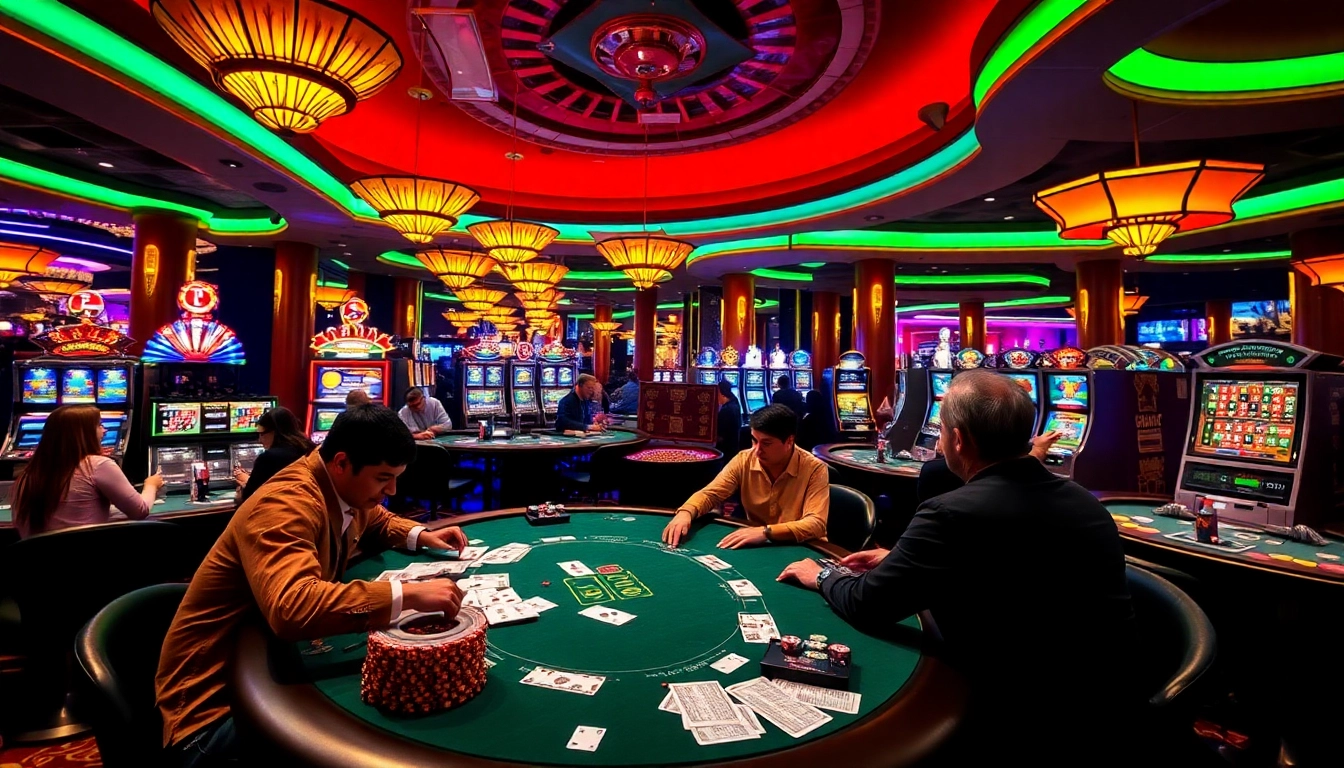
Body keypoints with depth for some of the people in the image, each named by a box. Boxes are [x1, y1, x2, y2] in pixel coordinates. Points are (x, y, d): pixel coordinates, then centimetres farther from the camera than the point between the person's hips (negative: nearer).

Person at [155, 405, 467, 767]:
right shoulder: (286, 505, -27)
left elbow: (377, 521, 24)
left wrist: (420, 535, 4)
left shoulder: (345, 489, 0)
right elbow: (293, 608, -44)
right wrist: (407, 594, -42)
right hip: (218, 706, -8)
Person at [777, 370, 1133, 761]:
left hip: (1026, 724, -6)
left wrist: (823, 576, 7)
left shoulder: (956, 513, -23)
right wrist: (898, 561, 18)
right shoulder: (1087, 502, 0)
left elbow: (867, 607, -14)